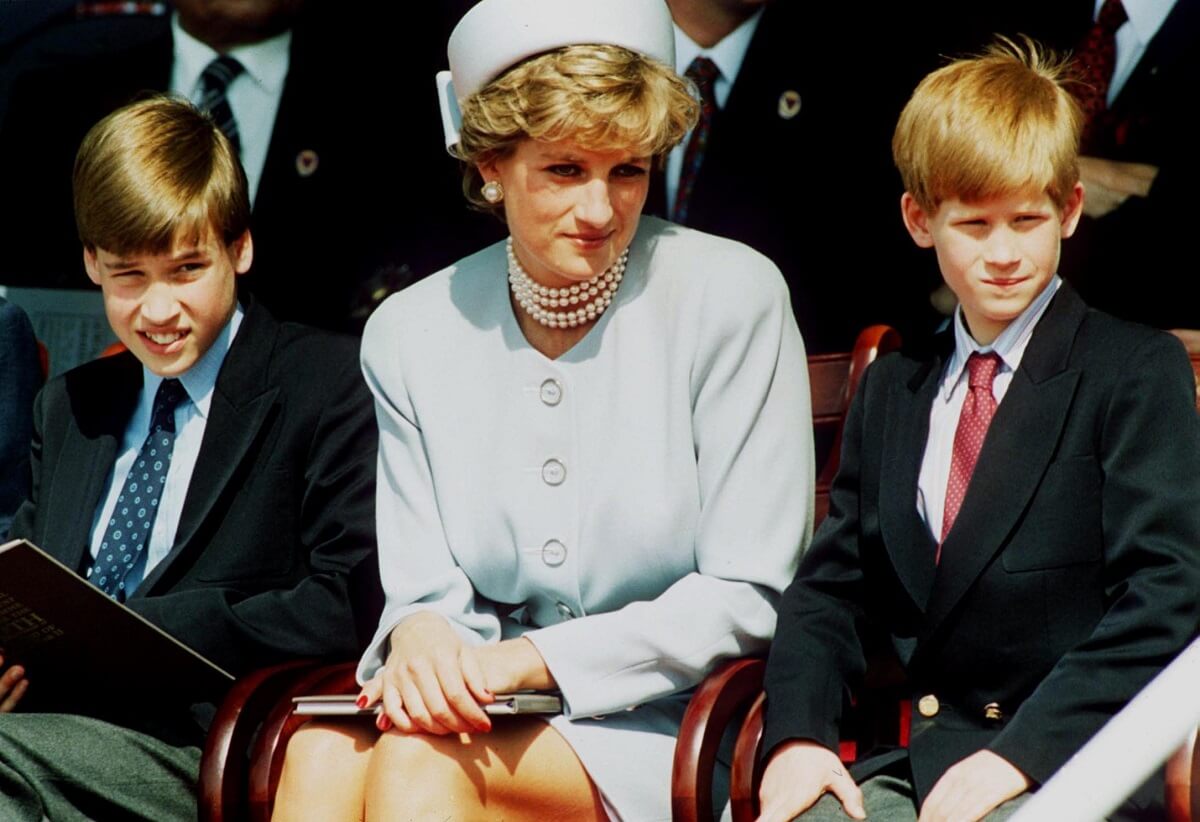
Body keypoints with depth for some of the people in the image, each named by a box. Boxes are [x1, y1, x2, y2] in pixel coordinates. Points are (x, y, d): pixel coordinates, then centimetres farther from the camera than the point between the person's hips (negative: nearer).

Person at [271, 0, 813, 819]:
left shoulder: (731, 296, -5)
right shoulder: (411, 334, 6)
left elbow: (749, 597, -6)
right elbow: (425, 593, 8)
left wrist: (532, 660, -15)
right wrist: (420, 634, -18)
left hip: (664, 726, -3)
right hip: (497, 717, 4)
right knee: (322, 754, -30)